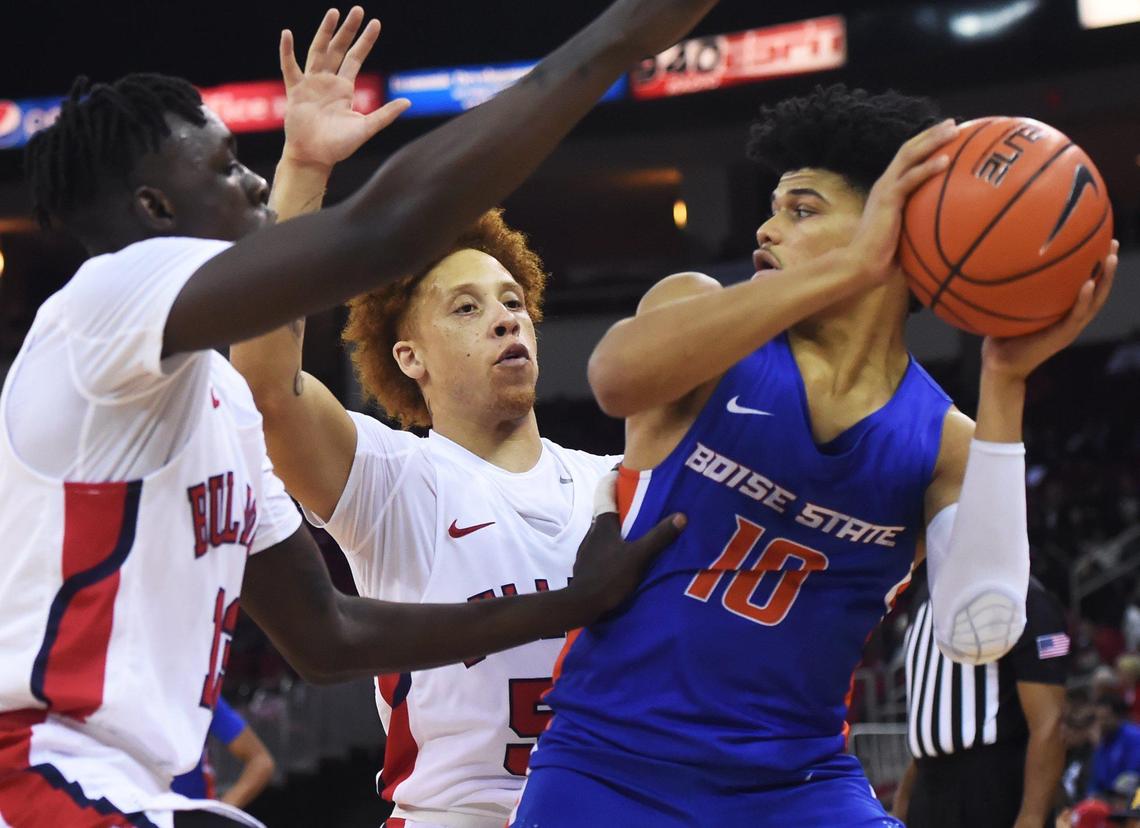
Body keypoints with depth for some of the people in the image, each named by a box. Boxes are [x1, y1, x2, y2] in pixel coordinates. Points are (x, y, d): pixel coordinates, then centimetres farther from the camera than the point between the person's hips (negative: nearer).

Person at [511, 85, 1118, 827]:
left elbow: (978, 633, -17)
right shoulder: (700, 307, -2)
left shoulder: (945, 442, 1)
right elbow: (616, 377, -27)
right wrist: (847, 268, -32)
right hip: (609, 767, -1)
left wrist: (1004, 386, -18)